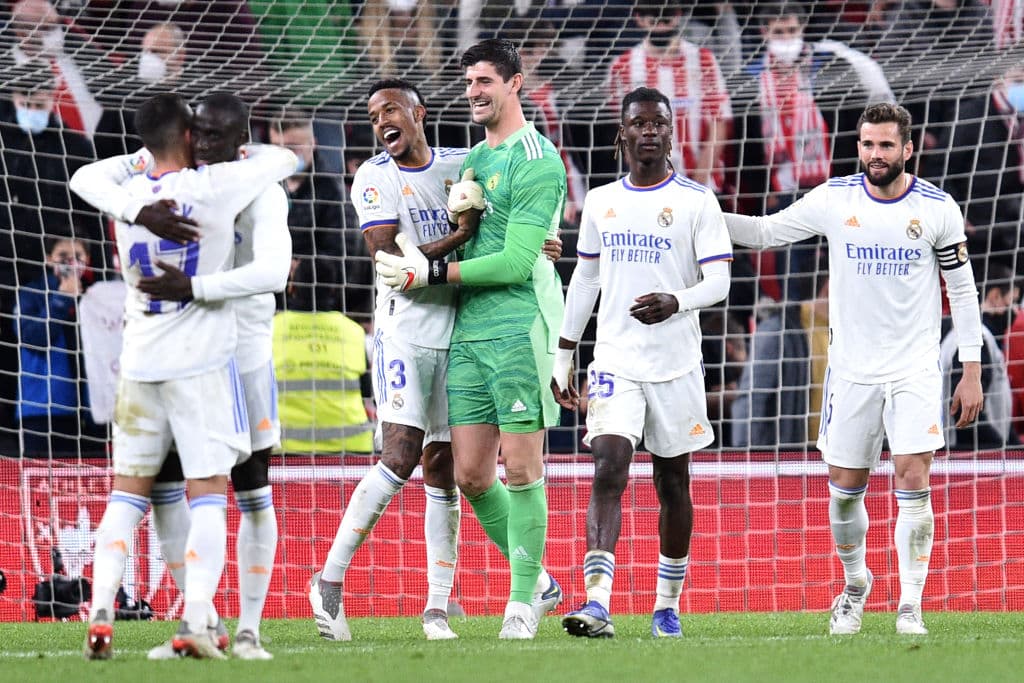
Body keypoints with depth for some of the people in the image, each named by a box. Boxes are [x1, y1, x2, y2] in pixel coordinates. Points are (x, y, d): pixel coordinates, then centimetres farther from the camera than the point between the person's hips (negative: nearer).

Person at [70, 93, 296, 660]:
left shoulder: (126, 195, 2)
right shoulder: (213, 188, -10)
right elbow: (284, 159, 5)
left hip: (139, 362, 4)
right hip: (201, 363, -4)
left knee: (128, 491, 10)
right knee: (207, 492, -2)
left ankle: (100, 613, -2)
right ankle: (195, 622, -13)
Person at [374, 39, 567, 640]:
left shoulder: (537, 161, -7)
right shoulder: (473, 159, 19)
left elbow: (516, 262, -14)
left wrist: (431, 273, -11)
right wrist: (457, 214, -2)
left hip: (520, 326, -8)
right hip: (468, 331, 8)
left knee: (521, 467, -6)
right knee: (471, 473, 4)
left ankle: (524, 600, 1)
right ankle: (538, 580, 19)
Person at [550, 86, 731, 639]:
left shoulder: (696, 201, -2)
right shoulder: (600, 202, 10)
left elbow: (719, 281, -8)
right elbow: (584, 281, 18)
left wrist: (675, 302, -28)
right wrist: (562, 358, 17)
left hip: (675, 362, -1)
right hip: (614, 362, 1)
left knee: (672, 483, 8)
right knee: (609, 471, -15)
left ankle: (667, 604, 22)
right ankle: (596, 603, -25)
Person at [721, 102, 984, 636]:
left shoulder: (936, 208, -4)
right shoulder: (834, 199, -2)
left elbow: (963, 290, 3)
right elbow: (766, 232, 7)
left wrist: (972, 371, 1)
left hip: (915, 372, -2)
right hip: (851, 371, 2)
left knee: (913, 482, -11)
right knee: (845, 488, 6)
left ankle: (910, 606, -3)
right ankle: (855, 583, 32)